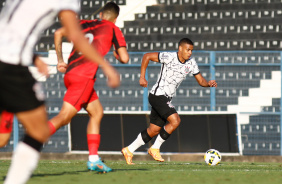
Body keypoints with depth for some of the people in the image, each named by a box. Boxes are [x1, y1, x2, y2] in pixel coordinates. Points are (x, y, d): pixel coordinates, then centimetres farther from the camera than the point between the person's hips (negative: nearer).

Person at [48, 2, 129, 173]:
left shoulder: (84, 24, 21)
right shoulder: (113, 29, 7)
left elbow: (59, 33, 11)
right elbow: (124, 58, 0)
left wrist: (60, 60, 17)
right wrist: (117, 54, 23)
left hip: (70, 72, 7)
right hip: (84, 76, -7)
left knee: (97, 112, 18)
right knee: (64, 117, -13)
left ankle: (94, 159, 14)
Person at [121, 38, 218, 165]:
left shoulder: (191, 63, 4)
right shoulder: (169, 57, -16)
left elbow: (201, 81, 7)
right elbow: (147, 56, -10)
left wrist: (209, 83, -16)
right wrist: (142, 77, -13)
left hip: (166, 99, 8)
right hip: (158, 95, -8)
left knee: (153, 131, 10)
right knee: (175, 121, -21)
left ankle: (128, 151, 23)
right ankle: (155, 148, -7)